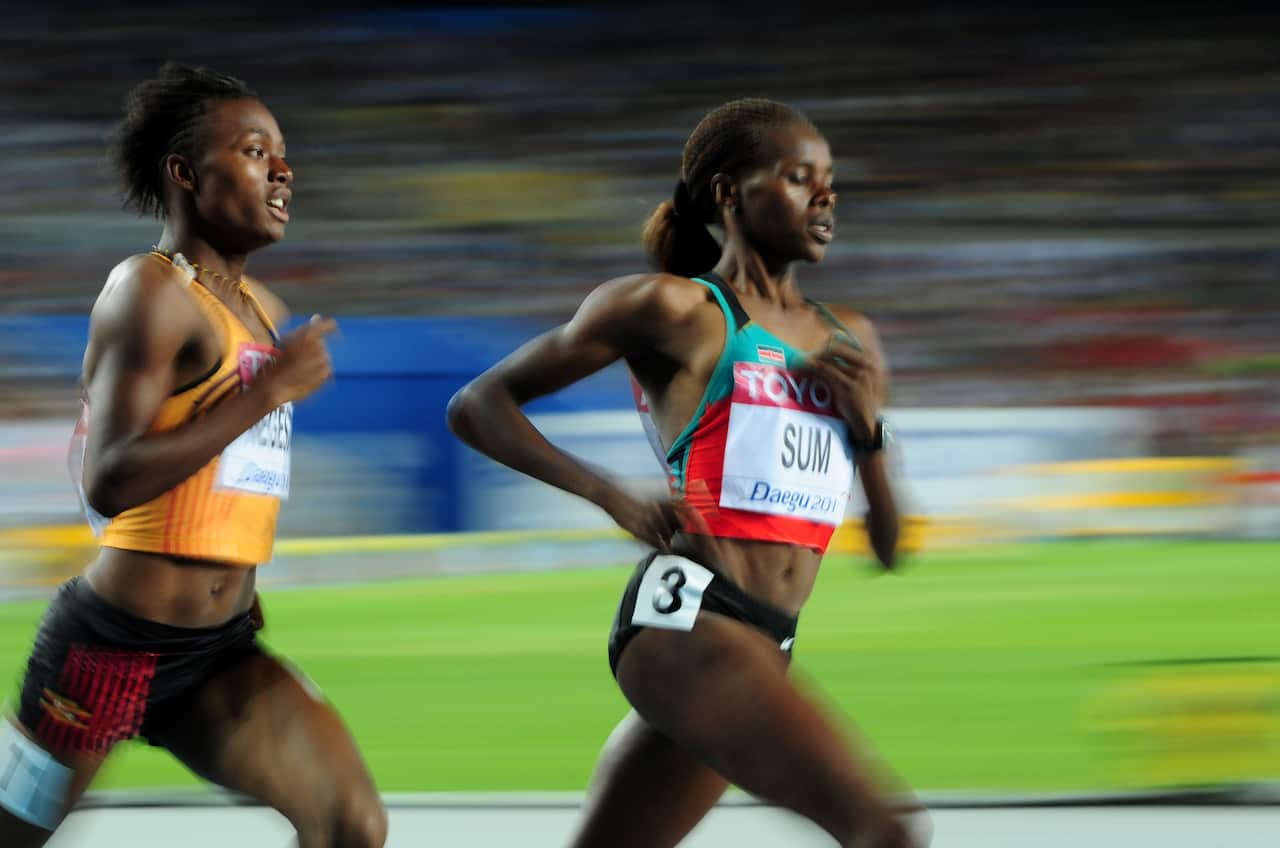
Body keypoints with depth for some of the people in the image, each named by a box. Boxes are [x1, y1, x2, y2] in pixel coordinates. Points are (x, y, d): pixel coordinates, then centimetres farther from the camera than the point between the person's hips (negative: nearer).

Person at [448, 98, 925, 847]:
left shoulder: (850, 341, 19)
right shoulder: (675, 310, 0)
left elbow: (890, 546, 21)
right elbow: (477, 406, 2)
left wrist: (868, 427, 3)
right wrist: (614, 497, -10)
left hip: (765, 648, 7)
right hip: (687, 618, -7)